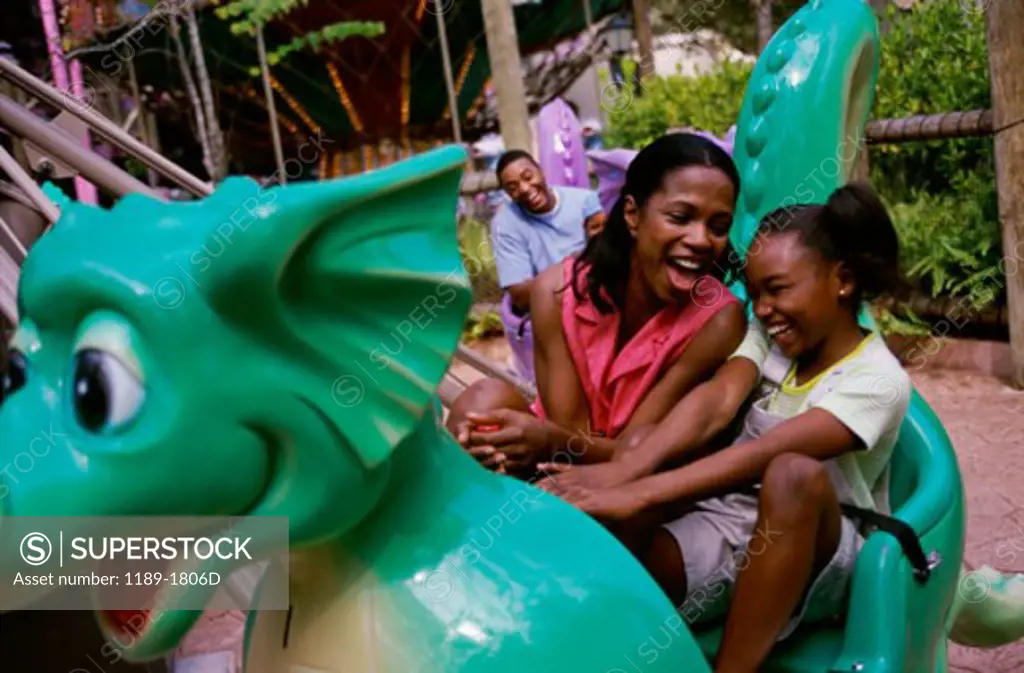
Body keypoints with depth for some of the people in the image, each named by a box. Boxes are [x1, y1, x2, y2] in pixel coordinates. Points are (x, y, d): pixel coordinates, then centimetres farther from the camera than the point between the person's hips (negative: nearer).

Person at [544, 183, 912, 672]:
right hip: (729, 524, 3)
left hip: (818, 557, -3)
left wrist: (640, 494, -37)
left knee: (796, 474, -38)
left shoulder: (878, 380, -11)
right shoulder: (767, 336, 6)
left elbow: (765, 453, -26)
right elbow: (714, 404, -14)